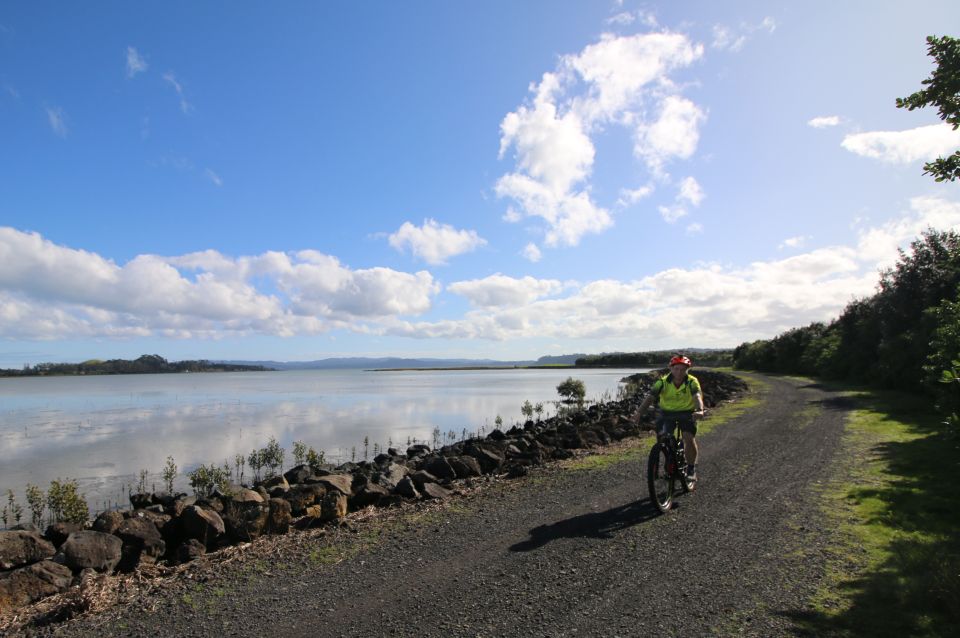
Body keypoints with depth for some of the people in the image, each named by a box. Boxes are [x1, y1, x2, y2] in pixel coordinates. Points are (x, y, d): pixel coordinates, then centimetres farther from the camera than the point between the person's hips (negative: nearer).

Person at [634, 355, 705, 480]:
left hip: (687, 413, -1)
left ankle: (691, 469, 4)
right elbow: (650, 397, -28)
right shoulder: (663, 382, -19)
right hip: (667, 413, 1)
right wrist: (640, 413, -43)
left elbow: (697, 396, -36)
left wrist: (700, 410, -57)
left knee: (689, 439, -18)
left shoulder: (692, 382, -19)